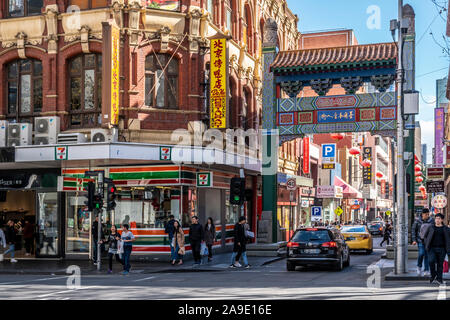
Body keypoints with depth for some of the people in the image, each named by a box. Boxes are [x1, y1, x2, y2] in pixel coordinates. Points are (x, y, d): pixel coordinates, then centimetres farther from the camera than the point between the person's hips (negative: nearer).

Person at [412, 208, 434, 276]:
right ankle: (419, 267, 10)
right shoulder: (417, 221, -4)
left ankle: (426, 271, 8)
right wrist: (414, 240, -6)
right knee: (421, 253, -16)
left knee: (427, 255, 1)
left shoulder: (431, 221, 0)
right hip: (420, 240, -2)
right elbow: (413, 230, 1)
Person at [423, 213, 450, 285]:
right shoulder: (431, 227, 6)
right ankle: (433, 275, 4)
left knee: (440, 264, 2)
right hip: (432, 248, 0)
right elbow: (425, 236, 16)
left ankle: (439, 279, 12)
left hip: (441, 249, 0)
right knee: (431, 261, -17)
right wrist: (427, 244, 6)